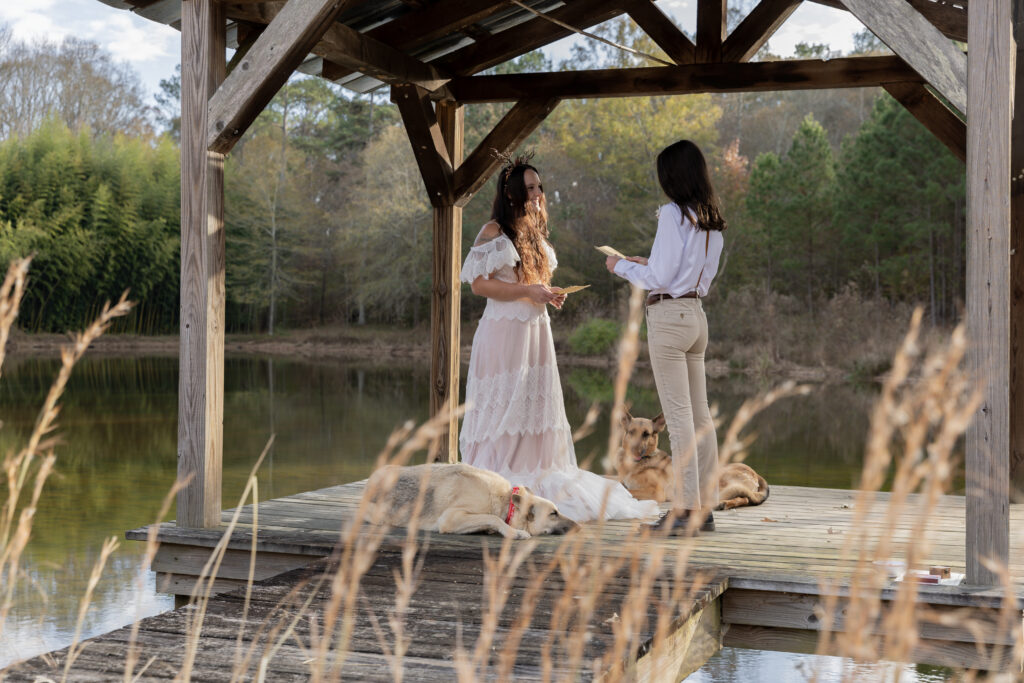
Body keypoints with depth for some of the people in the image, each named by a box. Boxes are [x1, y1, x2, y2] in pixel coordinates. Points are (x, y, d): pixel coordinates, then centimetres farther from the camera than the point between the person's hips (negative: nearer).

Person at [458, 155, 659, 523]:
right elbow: (479, 283, -12)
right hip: (505, 330, -7)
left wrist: (550, 295, 6)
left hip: (536, 328, 8)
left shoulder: (535, 232, 17)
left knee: (537, 406, 6)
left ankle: (537, 485, 11)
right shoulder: (495, 231, -7)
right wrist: (527, 291, -17)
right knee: (504, 407, -7)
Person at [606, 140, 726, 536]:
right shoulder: (712, 221, 11)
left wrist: (622, 267, 3)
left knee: (678, 416, -6)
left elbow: (659, 278, -14)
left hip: (668, 316, -8)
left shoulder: (673, 214, -13)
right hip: (696, 315, 8)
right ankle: (706, 506, 15)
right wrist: (646, 264, 24)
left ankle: (686, 510, -4)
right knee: (700, 414, 10)